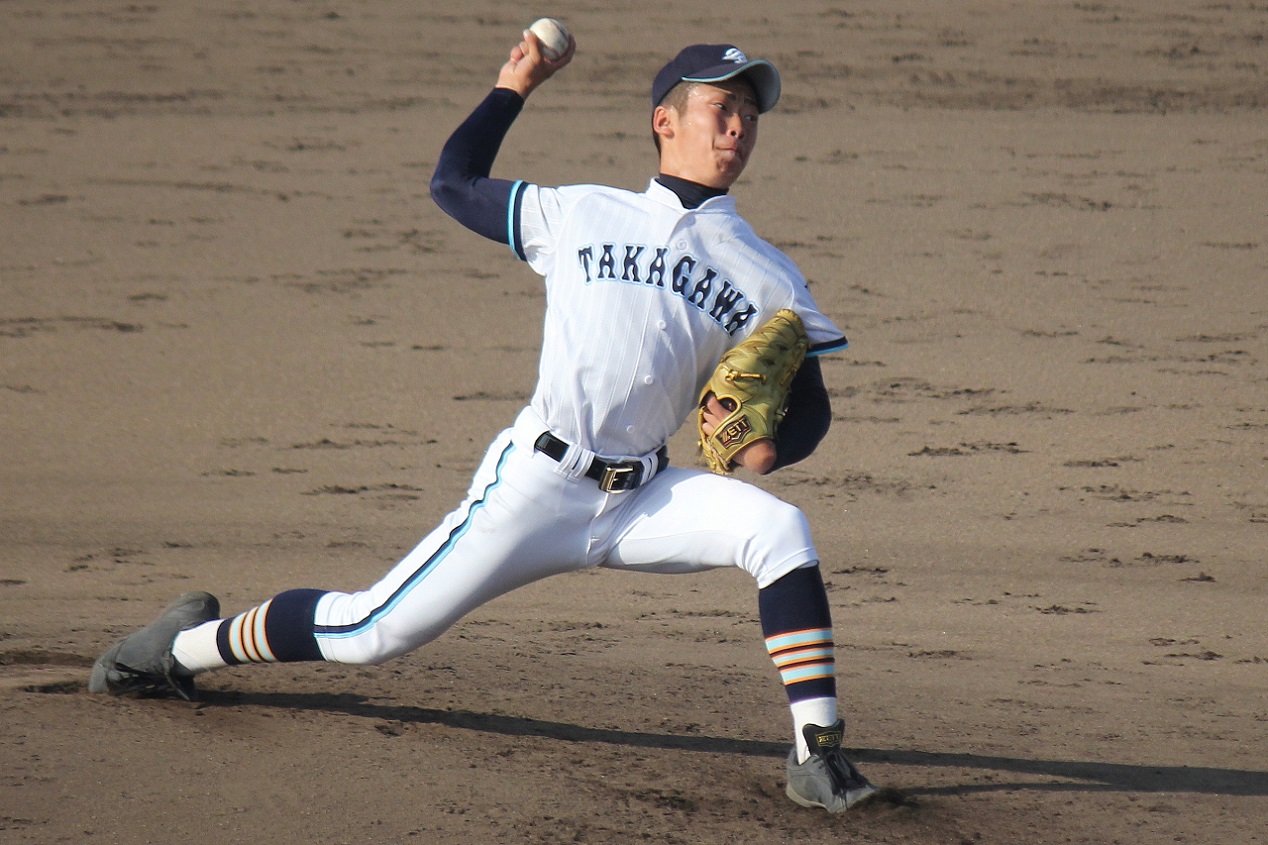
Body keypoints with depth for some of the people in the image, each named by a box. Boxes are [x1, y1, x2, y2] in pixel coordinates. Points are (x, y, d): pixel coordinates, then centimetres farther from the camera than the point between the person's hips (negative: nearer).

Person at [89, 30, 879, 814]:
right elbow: (453, 183, 19)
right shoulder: (578, 215, 8)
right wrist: (515, 87, 19)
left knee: (781, 530, -25)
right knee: (372, 632, -5)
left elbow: (808, 405, 8)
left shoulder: (766, 276, 7)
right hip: (534, 485, -2)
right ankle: (188, 644, 19)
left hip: (643, 501, 2)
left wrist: (769, 446, -13)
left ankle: (817, 754, -23)